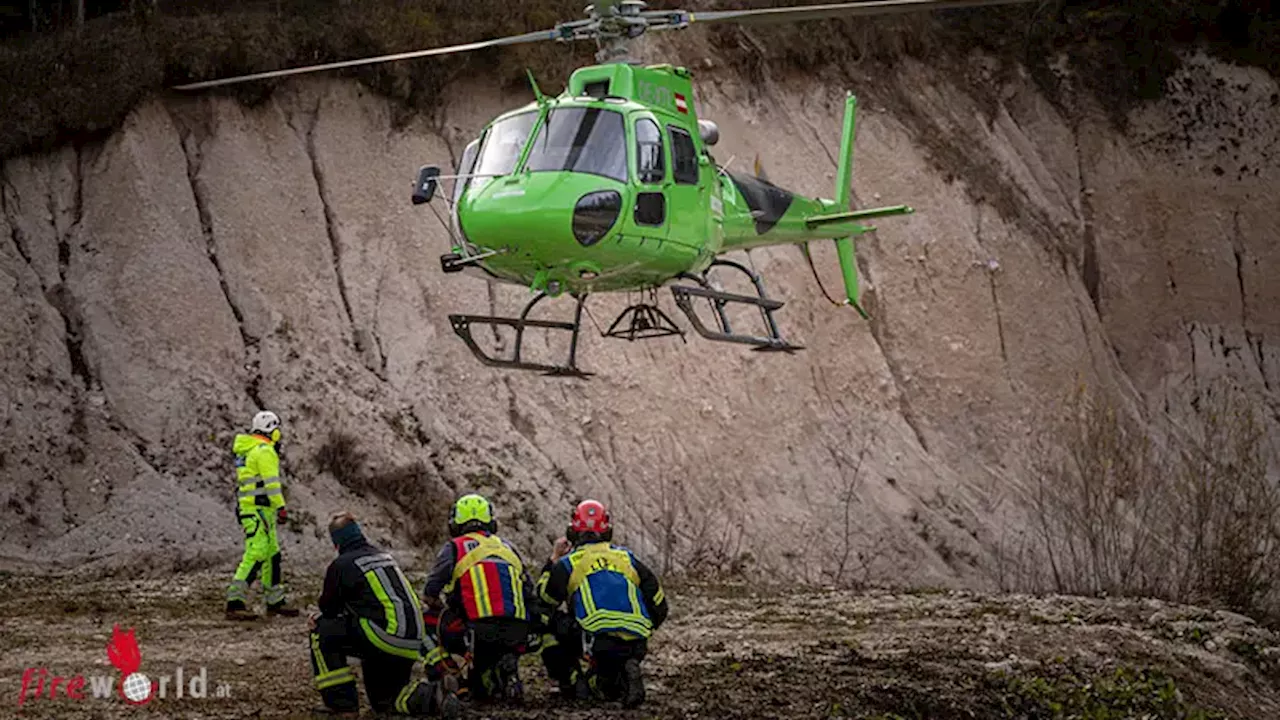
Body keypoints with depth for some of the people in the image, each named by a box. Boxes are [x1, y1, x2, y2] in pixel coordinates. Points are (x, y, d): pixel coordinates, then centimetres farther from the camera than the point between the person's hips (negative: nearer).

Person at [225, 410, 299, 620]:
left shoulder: (245, 449, 19)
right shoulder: (265, 450, -11)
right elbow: (271, 482, -18)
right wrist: (281, 507, -18)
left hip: (247, 508, 10)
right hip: (260, 510, -10)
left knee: (272, 554, 16)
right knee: (255, 555, -14)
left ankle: (275, 602, 22)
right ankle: (235, 604, -19)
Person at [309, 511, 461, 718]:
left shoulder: (342, 565, -2)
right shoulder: (385, 556, 20)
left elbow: (328, 608, 9)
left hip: (385, 637, -8)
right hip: (413, 644, 8)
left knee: (322, 630, 6)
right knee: (384, 703, 23)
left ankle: (341, 700, 2)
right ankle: (433, 695, -2)